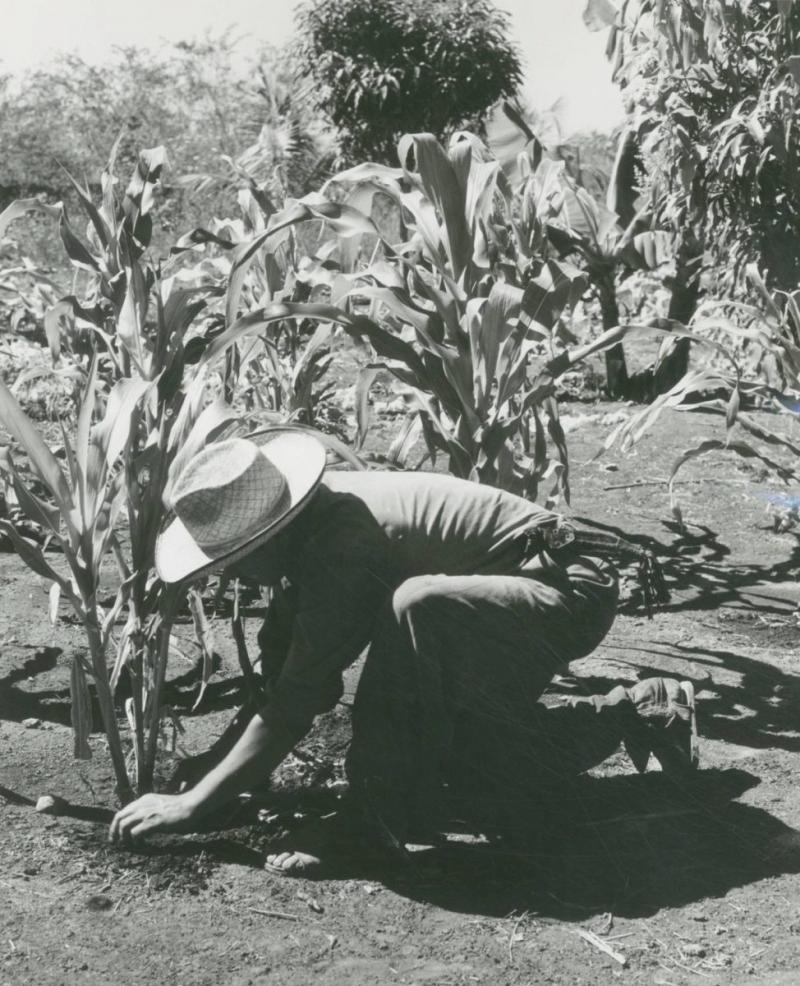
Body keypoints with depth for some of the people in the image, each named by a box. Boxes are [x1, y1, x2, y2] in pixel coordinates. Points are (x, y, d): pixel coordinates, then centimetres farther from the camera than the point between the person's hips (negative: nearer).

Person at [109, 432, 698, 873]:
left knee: (413, 608, -36)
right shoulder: (312, 511, -3)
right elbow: (286, 661, 6)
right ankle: (637, 713, 27)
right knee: (450, 744, 17)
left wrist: (191, 806, -23)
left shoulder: (340, 550, -30)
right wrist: (248, 778, 1)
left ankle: (381, 826, -22)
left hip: (569, 595, -11)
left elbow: (295, 703, -28)